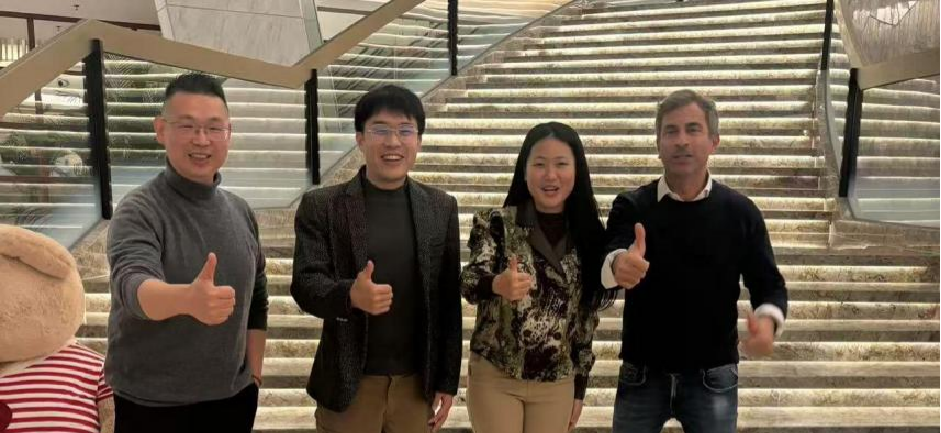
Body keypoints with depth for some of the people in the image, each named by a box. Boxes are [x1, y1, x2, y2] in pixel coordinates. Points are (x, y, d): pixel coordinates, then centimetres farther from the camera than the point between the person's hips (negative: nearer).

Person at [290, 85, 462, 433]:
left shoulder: (441, 208, 4)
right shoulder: (322, 206, -3)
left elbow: (449, 300, 4)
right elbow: (304, 283, -9)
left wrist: (447, 381, 4)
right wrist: (350, 295, -29)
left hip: (417, 383, 2)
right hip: (349, 383, -1)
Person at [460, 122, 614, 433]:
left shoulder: (589, 234, 1)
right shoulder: (496, 223, -7)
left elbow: (586, 317, 7)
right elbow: (470, 281, -22)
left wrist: (579, 387, 10)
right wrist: (498, 285, -44)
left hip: (557, 385, 3)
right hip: (494, 377, -2)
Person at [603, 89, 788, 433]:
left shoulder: (740, 212, -3)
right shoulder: (631, 207, -5)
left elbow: (769, 284, 0)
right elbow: (607, 259, -22)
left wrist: (768, 321, -23)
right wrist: (618, 265, -47)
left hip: (713, 377, 0)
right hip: (641, 374, 0)